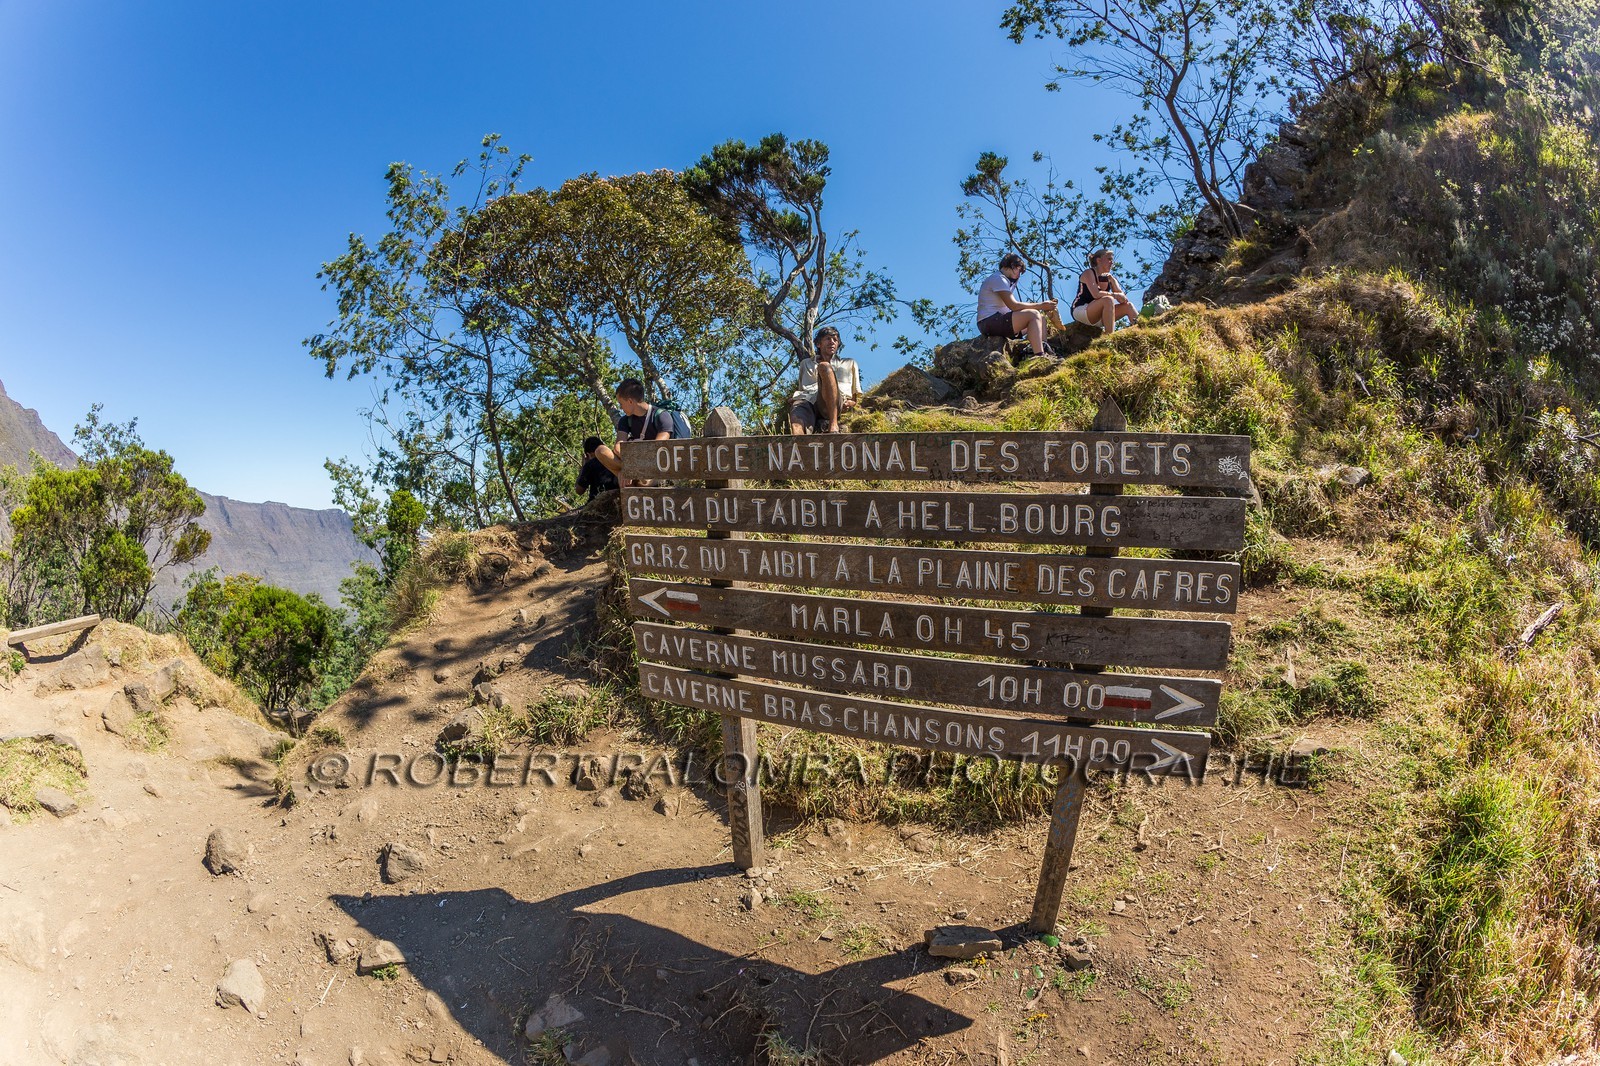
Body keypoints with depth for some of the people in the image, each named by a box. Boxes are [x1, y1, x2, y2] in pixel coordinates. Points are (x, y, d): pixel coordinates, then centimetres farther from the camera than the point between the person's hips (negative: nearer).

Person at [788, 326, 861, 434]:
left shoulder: (850, 364, 34)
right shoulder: (806, 363, 39)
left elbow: (855, 399, 28)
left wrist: (849, 403, 3)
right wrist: (796, 395, 10)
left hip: (833, 406, -1)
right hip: (807, 402, 1)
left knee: (824, 366, -32)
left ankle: (833, 425, -45)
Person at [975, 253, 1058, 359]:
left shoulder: (1005, 281, 25)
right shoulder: (998, 278, -8)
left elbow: (1015, 306, 13)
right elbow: (1013, 306, -18)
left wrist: (1042, 307, 1)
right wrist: (1040, 306, -12)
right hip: (990, 321, -11)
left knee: (1040, 317, 12)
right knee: (1033, 315, -23)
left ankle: (1044, 349, -10)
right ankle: (1040, 357, -35)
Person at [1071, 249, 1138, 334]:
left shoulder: (1109, 278, 13)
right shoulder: (1089, 273, -7)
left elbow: (1122, 296, 2)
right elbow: (1096, 294, -23)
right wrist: (1114, 295, -17)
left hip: (1098, 318, 8)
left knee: (1128, 305, -5)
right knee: (1108, 300, -32)